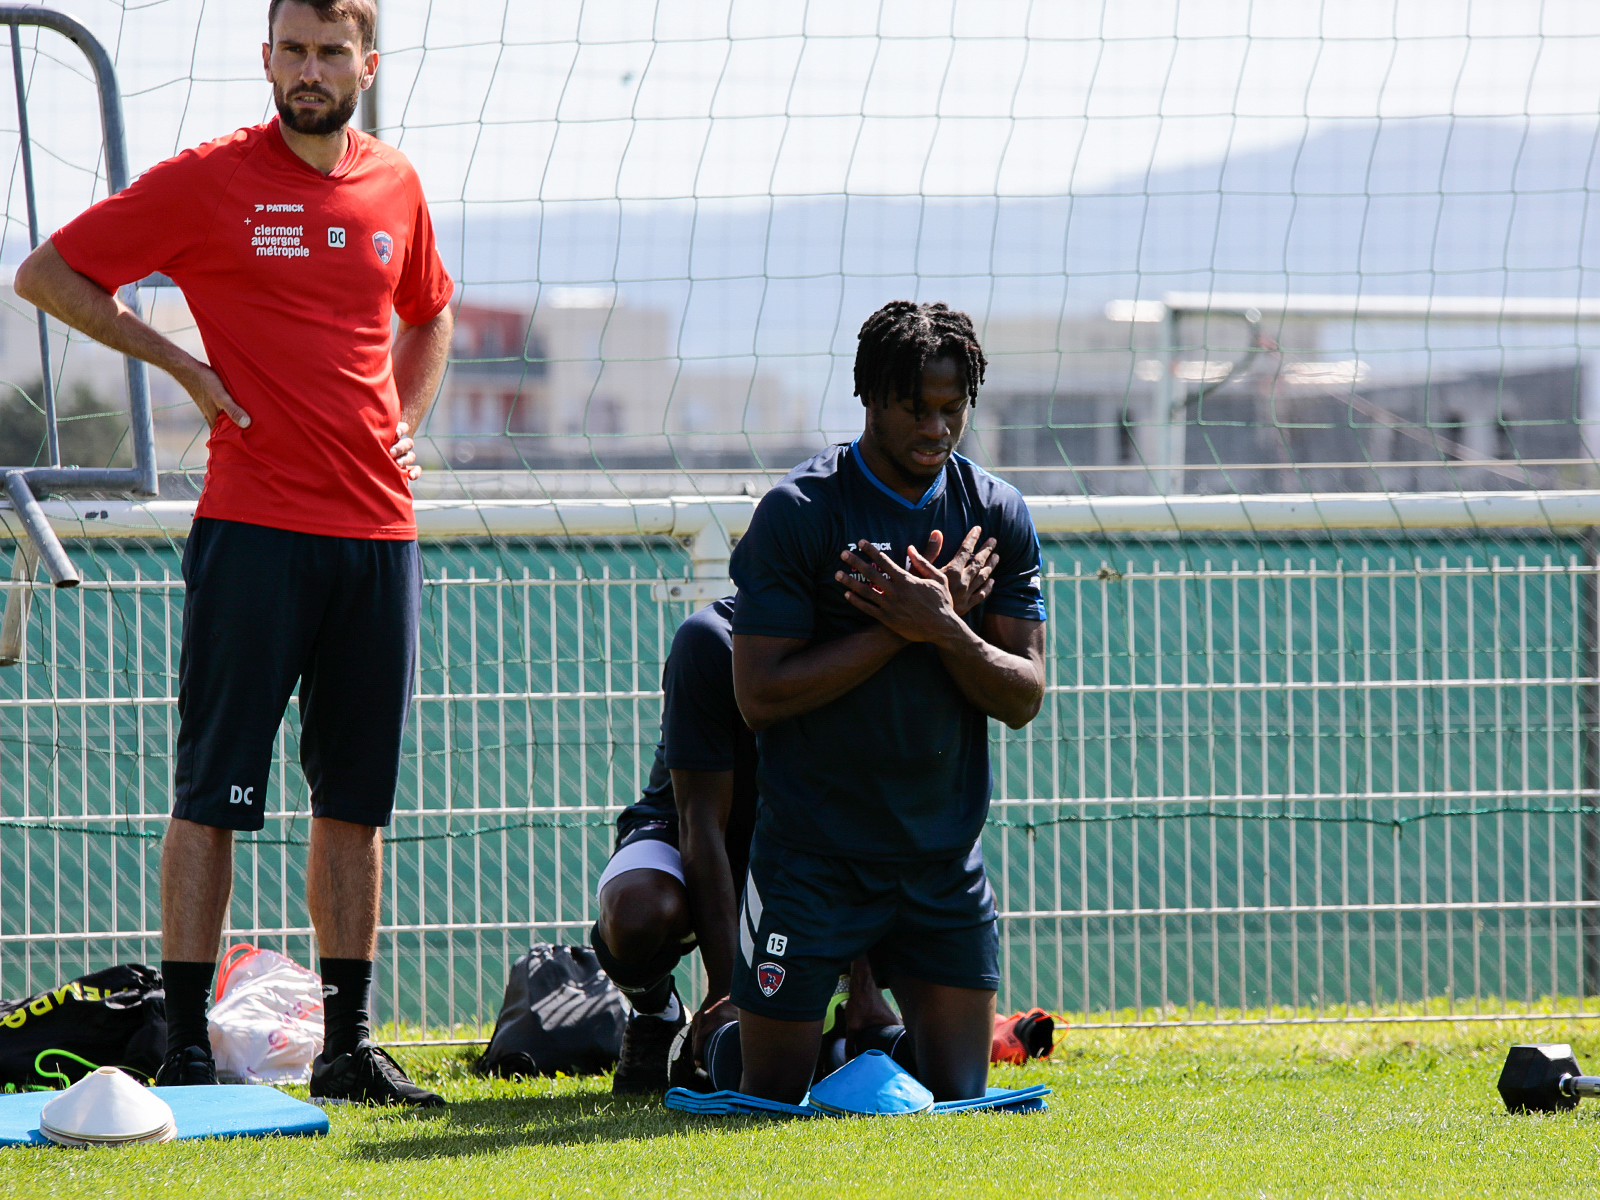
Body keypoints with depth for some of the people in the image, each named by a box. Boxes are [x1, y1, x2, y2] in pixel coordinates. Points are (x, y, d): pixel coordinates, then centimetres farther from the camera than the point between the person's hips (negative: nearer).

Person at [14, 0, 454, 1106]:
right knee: (215, 791, -5)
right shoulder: (208, 182, -3)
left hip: (378, 527, 5)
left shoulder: (395, 186, 11)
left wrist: (406, 423, 14)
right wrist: (178, 362, -5)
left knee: (357, 796, 7)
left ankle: (350, 1046, 13)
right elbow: (46, 275, 1)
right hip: (252, 528, -5)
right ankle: (186, 1047, -4)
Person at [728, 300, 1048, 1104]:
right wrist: (896, 630, -20)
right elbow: (758, 694, -15)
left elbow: (1024, 699, 0)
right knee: (776, 1094, -2)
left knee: (957, 1094, 3)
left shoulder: (997, 516, 2)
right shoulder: (796, 513, -11)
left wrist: (944, 629, -19)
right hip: (810, 851, -4)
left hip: (944, 857, 4)